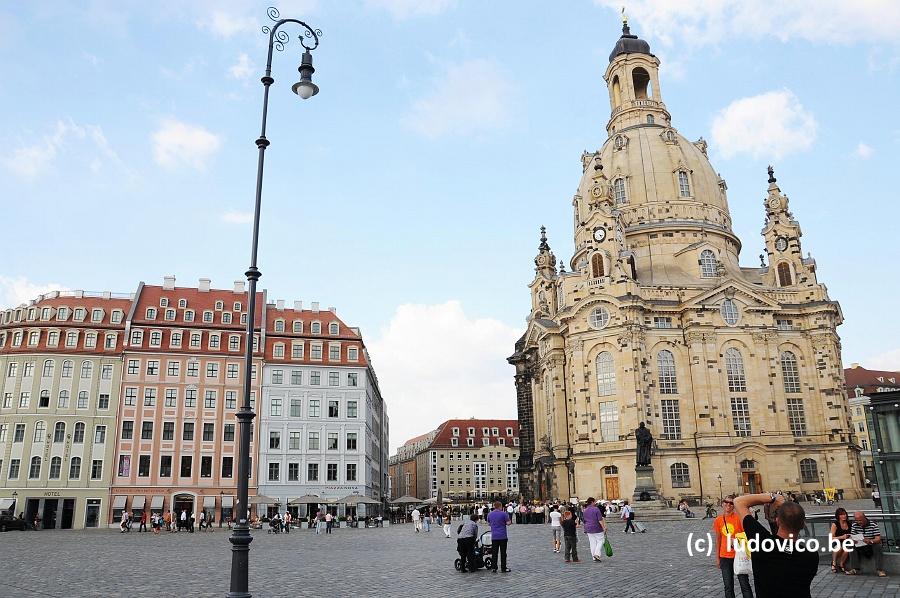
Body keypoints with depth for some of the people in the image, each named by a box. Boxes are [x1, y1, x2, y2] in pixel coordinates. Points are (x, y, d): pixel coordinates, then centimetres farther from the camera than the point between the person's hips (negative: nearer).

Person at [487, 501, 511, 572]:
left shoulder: (489, 514, 5)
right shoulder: (503, 514, -9)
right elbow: (508, 523, -9)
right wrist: (510, 522, 12)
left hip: (494, 536, 4)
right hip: (503, 536, -4)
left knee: (495, 552, 7)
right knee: (503, 552, 3)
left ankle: (494, 568, 5)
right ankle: (503, 568, 5)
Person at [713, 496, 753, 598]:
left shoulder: (739, 517, -7)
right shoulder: (718, 520, 3)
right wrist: (717, 558, 11)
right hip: (725, 557, 3)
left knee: (744, 584, 1)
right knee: (728, 586, 9)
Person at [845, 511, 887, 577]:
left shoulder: (873, 524, -10)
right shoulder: (854, 525, 0)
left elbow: (878, 539, -17)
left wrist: (871, 541, -38)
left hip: (872, 547, -2)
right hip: (860, 548, 3)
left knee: (878, 547, -34)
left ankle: (880, 570, -31)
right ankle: (855, 569, -26)